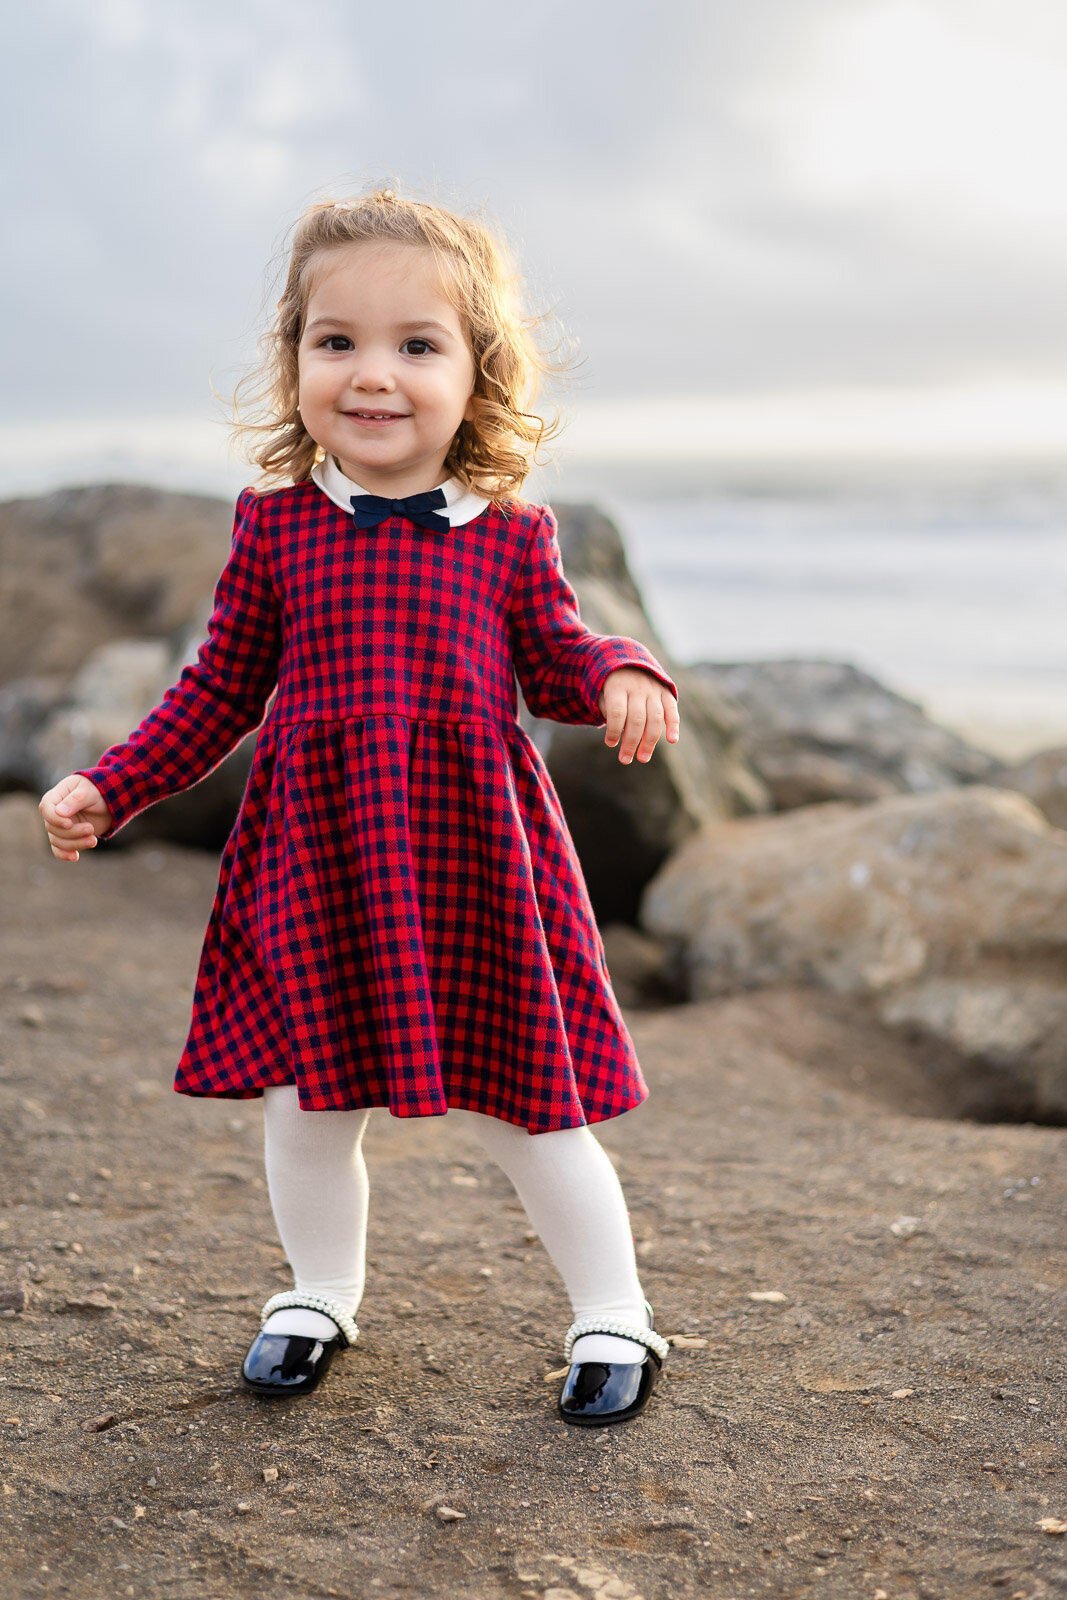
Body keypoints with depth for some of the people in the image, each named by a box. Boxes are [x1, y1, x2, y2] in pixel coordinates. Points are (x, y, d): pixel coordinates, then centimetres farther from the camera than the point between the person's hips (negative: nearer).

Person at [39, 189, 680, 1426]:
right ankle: (319, 1295, 39)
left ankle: (612, 1315, 28)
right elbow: (221, 690, 9)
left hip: (472, 861, -1)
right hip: (313, 865, 2)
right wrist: (108, 788, 3)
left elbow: (557, 666, 8)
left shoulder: (510, 535, -1)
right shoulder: (273, 524, 1)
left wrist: (623, 678, -15)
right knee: (305, 1107, 11)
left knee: (522, 1113, 6)